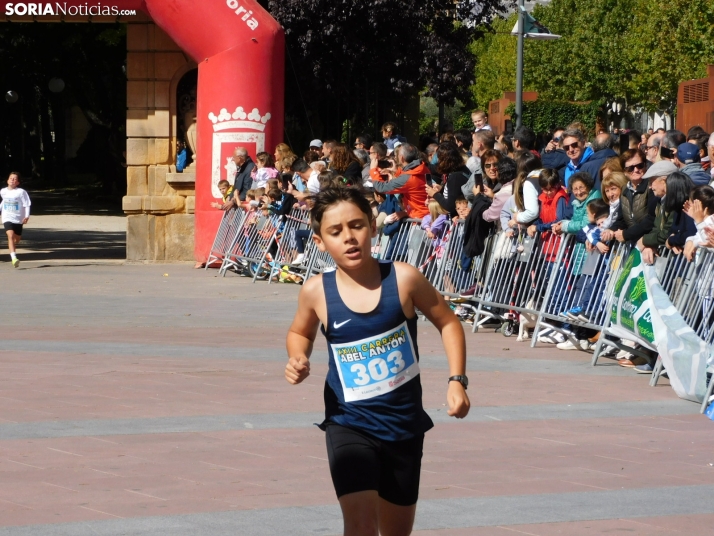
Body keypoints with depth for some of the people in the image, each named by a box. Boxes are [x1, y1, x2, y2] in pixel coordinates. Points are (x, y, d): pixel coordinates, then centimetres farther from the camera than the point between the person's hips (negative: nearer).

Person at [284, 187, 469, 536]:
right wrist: (298, 360, -8)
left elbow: (448, 323, 3)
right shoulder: (317, 292, -9)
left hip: (404, 425, 2)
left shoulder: (403, 279, -12)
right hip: (349, 425, -2)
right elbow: (300, 333, 13)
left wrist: (457, 381, -6)